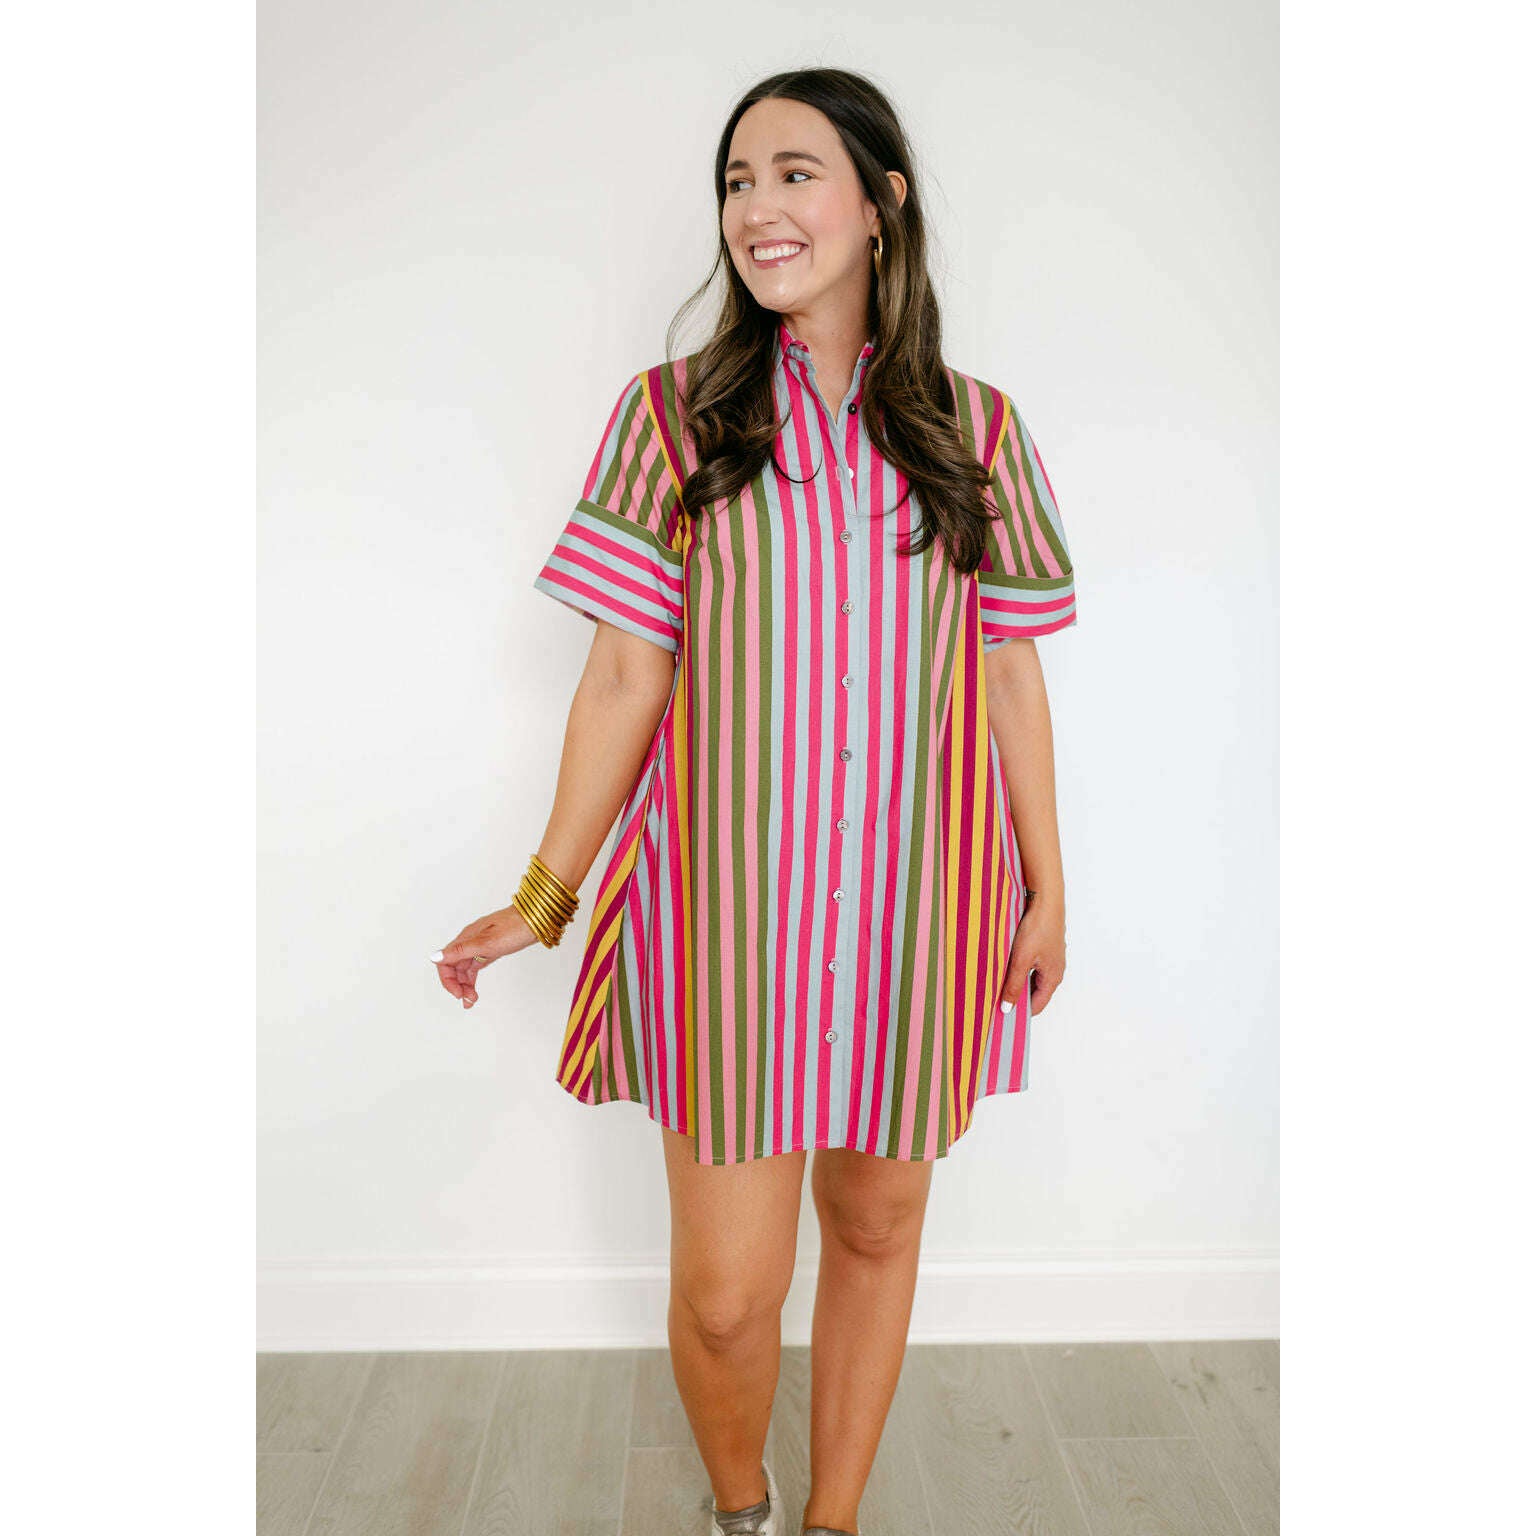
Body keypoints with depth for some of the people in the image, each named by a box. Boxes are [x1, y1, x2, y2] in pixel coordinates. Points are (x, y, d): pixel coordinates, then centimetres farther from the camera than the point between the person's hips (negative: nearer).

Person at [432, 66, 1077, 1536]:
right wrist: (545, 894, -1)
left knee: (878, 1229, 16)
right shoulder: (673, 415, 1)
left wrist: (1046, 886, 8)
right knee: (725, 1293, 3)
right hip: (727, 906, -1)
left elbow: (1009, 669, 8)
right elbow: (625, 674, 1)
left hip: (917, 906, 2)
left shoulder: (976, 429, 5)